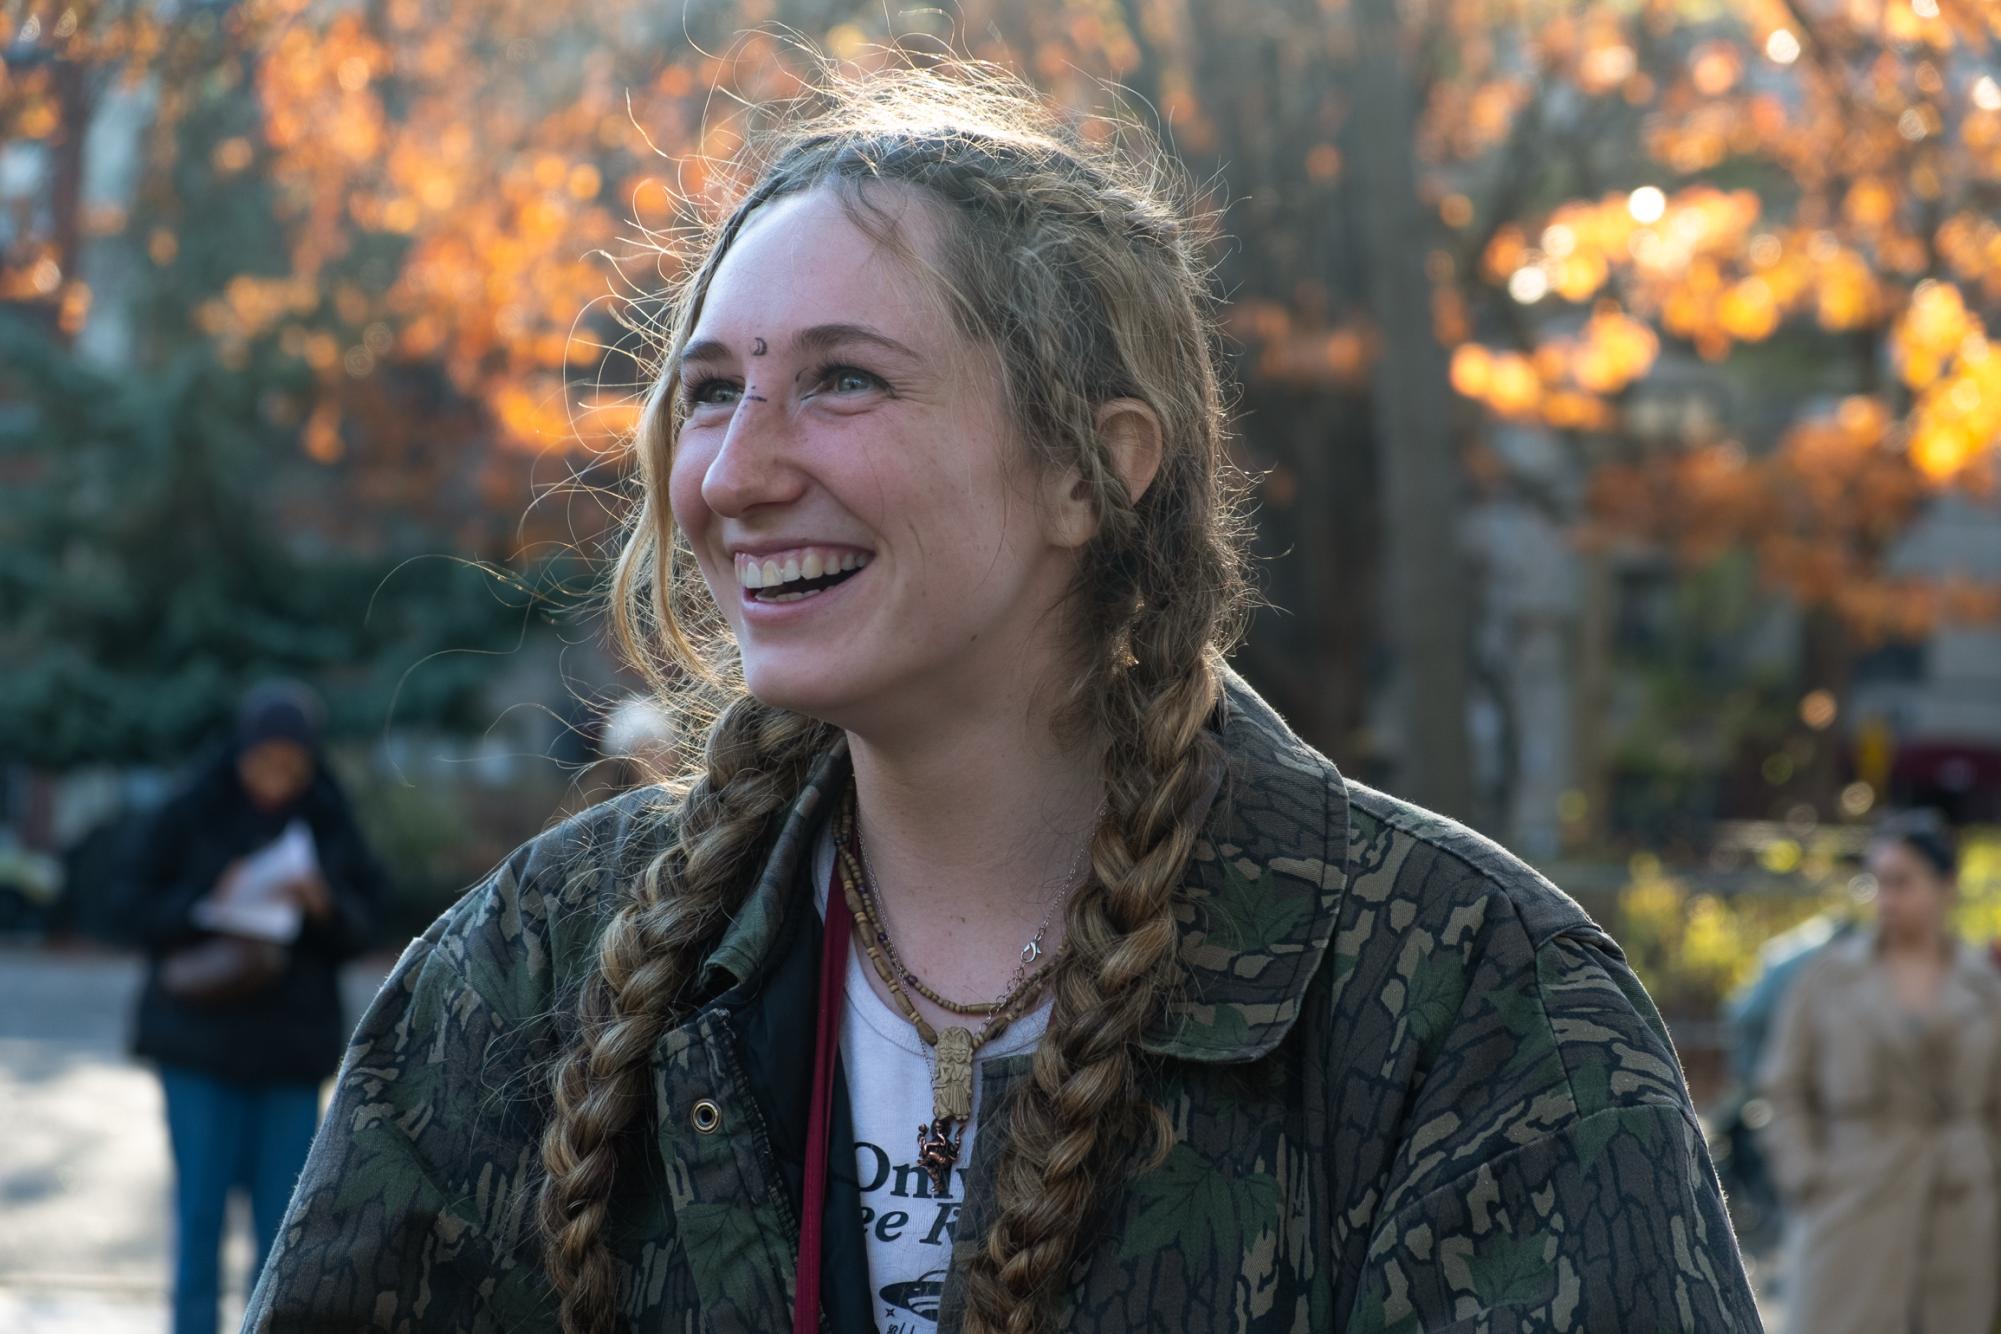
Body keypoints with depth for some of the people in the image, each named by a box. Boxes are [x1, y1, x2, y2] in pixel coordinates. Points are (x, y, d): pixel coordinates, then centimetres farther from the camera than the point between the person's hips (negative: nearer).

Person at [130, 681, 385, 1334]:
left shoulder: (330, 822, 2)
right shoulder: (190, 814, -4)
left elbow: (363, 927, 1)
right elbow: (146, 916, -4)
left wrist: (324, 905, -18)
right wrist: (209, 901, -21)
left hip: (292, 1043, 2)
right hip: (200, 1039, -2)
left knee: (281, 1213, 4)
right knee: (200, 1211, -2)